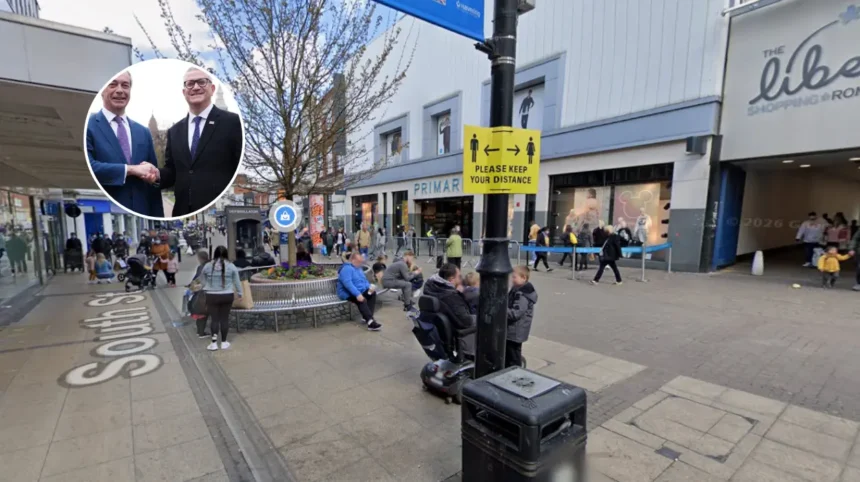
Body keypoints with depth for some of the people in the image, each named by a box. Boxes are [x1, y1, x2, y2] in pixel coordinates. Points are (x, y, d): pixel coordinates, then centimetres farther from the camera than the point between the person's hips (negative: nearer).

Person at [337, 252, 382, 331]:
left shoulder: (359, 268, 13)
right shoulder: (347, 268, -17)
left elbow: (364, 280, 22)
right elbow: (347, 283, -30)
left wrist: (369, 286, 0)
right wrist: (357, 294, -37)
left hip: (361, 291, 10)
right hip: (348, 293, -10)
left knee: (373, 293, -7)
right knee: (361, 300, -34)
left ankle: (367, 317, -11)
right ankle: (370, 322, -40)